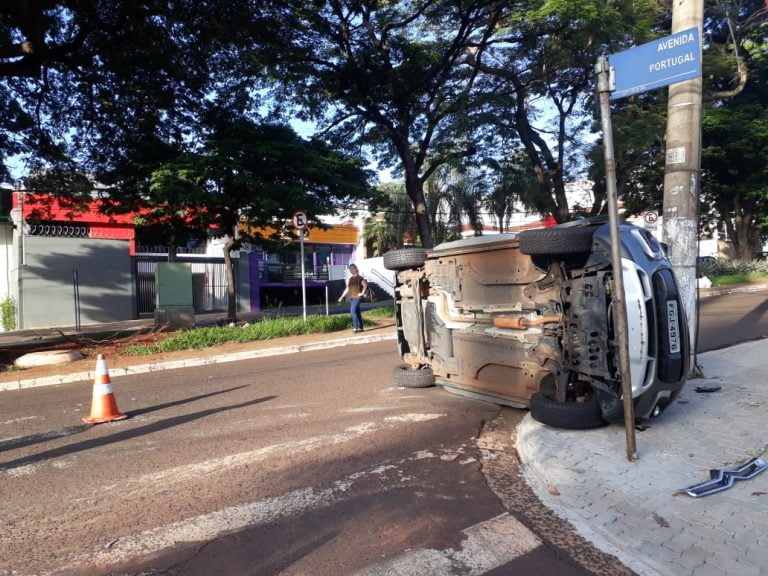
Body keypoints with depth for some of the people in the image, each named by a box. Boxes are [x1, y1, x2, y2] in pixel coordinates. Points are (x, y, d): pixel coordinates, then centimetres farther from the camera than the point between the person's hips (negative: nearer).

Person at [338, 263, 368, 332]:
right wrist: (342, 296, 19)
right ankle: (360, 327, 12)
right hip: (351, 297, 7)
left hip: (357, 297, -7)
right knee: (357, 312, 8)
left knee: (353, 311, -19)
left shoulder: (360, 278, -3)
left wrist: (362, 293, -14)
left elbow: (365, 285, -13)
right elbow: (347, 288, 21)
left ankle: (355, 327, -18)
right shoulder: (350, 279, 17)